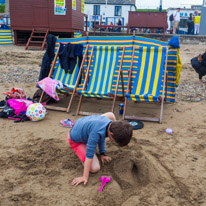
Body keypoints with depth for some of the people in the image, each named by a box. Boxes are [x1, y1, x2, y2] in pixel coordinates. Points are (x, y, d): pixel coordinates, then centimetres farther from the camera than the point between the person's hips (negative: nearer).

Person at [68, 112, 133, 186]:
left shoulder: (111, 123, -18)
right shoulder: (96, 133, -42)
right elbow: (89, 154, -35)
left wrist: (102, 154, 3)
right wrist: (85, 177, -28)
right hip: (76, 140, -7)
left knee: (111, 115, 6)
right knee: (95, 169, -20)